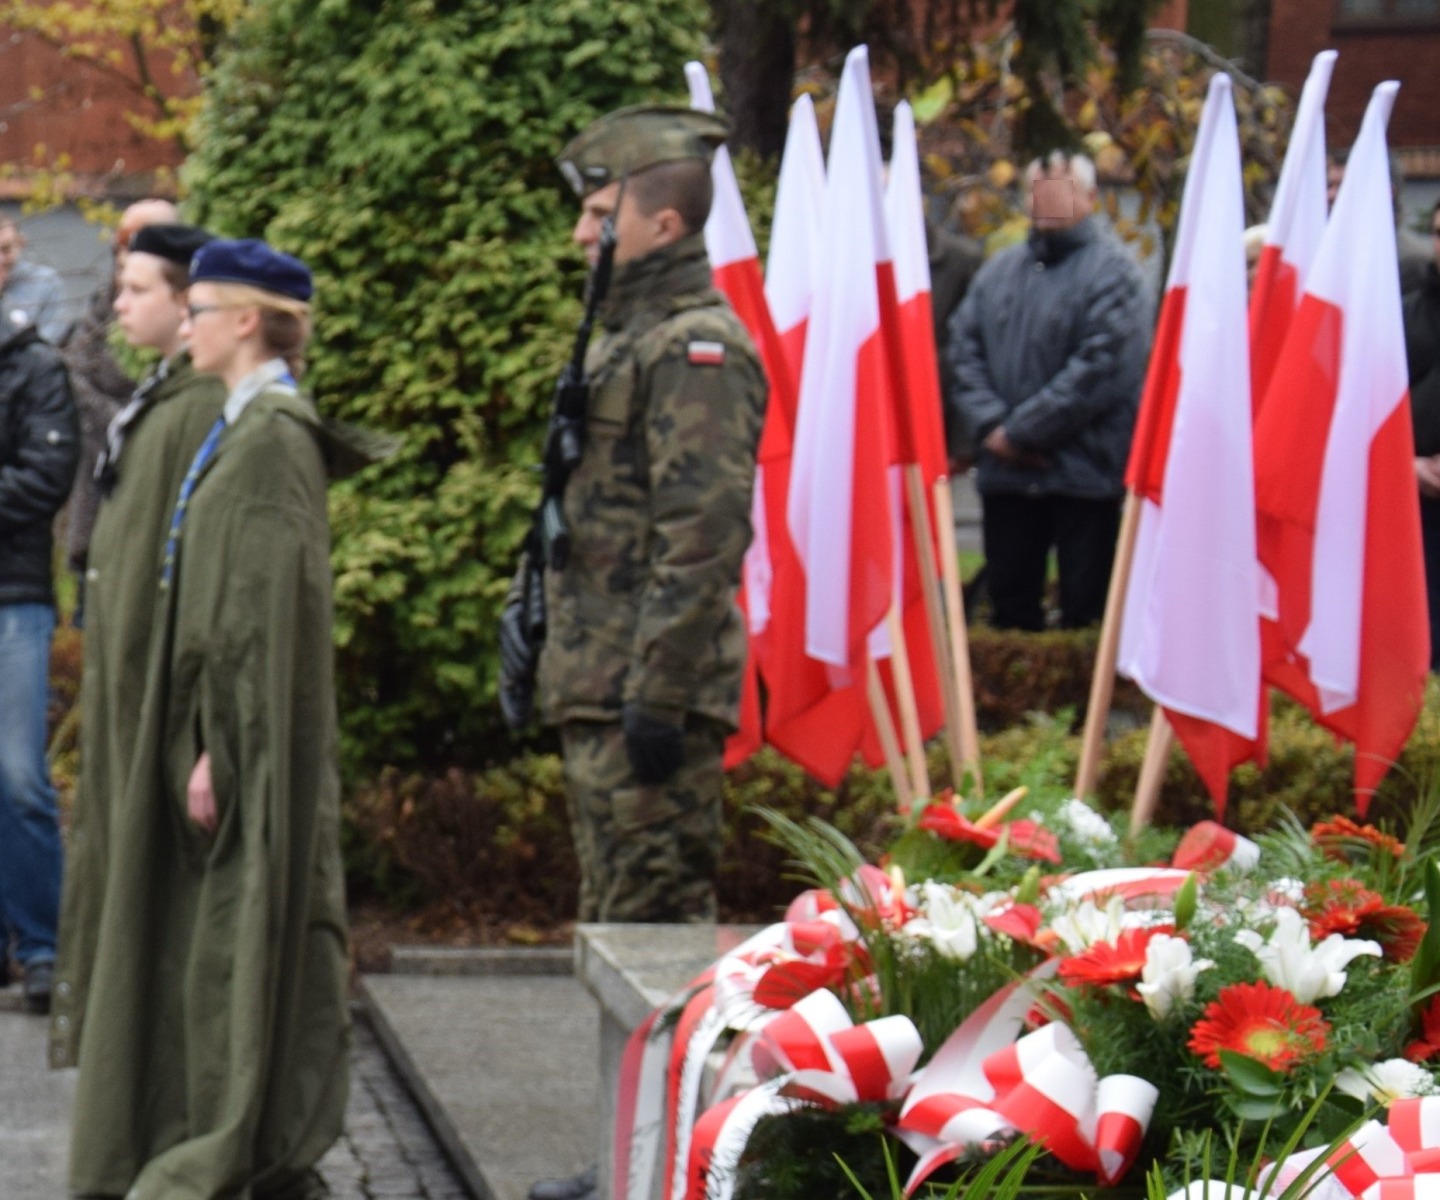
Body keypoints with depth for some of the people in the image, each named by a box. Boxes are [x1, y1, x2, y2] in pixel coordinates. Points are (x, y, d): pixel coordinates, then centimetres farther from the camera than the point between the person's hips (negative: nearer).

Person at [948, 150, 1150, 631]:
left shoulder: (1110, 272, -6)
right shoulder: (1000, 270, 14)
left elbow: (1101, 368, -15)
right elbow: (965, 348, 8)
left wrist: (1022, 430, -14)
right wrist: (991, 425, -9)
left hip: (1083, 473, -5)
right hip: (1005, 473, 6)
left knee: (1085, 612, 1)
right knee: (1010, 609, 11)